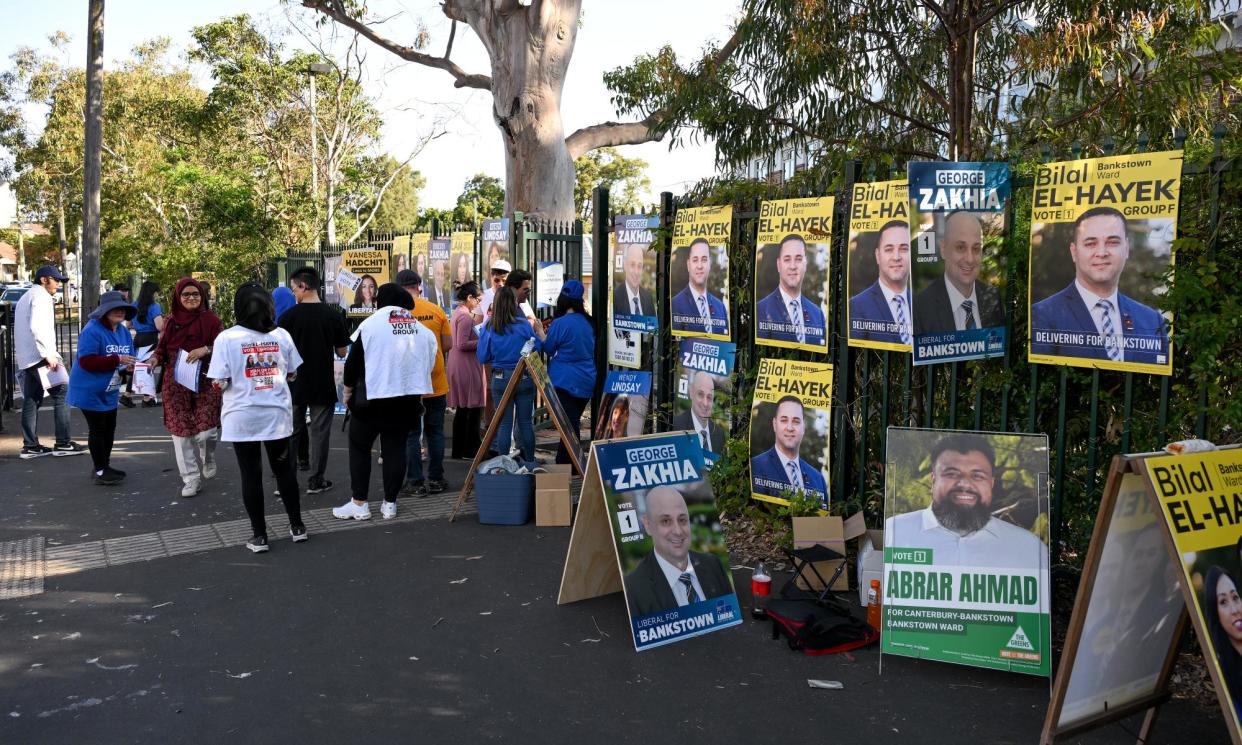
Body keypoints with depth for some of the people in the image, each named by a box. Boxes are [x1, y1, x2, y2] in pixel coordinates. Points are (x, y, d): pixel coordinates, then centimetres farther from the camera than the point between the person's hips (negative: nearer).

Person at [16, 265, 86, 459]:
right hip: (40, 356, -10)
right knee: (62, 393, -7)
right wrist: (48, 354, -23)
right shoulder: (41, 296, -8)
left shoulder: (26, 297, 24)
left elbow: (27, 327, 23)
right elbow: (37, 327, -22)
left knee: (31, 400, 9)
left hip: (26, 358, 10)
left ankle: (30, 446, 10)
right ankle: (63, 443, -9)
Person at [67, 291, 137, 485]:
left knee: (109, 428, 15)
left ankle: (104, 466, 29)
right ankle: (100, 472, 6)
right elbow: (87, 361, -29)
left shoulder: (123, 331, 6)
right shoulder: (92, 330, -21)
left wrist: (129, 366, -10)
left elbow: (125, 359, 14)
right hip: (90, 391, -9)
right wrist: (117, 360, -32)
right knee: (97, 430, -2)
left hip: (109, 392, 9)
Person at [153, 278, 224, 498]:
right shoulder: (171, 321, 8)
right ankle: (191, 478, 14)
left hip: (205, 383, -3)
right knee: (181, 431, 2)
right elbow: (162, 347, 15)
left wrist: (206, 349, -21)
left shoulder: (210, 319, -2)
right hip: (176, 385, 3)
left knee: (206, 432, -9)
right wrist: (155, 359, -5)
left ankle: (208, 459, 27)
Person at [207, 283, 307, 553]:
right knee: (284, 470, 15)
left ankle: (259, 535, 12)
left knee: (251, 475, 6)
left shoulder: (227, 338, -11)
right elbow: (293, 374, 8)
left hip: (243, 418, -2)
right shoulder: (281, 335, -2)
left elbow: (219, 383, -12)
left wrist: (239, 377, 9)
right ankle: (297, 526, 23)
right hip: (277, 415, 2)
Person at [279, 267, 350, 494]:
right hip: (324, 385, 0)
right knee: (319, 431, 7)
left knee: (292, 431, 13)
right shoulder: (334, 315, -6)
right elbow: (342, 352, 0)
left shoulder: (289, 316, -9)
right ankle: (315, 480, 10)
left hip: (295, 384, 0)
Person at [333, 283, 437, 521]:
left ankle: (359, 504, 9)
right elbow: (428, 363, 12)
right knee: (395, 449, 10)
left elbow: (353, 362, -5)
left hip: (372, 398, -4)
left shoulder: (370, 324, -7)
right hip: (407, 399, 4)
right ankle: (390, 503, 11)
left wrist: (348, 391, 7)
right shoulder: (422, 329, 5)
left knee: (359, 448, 9)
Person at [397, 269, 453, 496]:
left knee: (411, 434, 7)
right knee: (435, 432, 13)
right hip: (436, 383, 2)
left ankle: (415, 483, 9)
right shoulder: (436, 311, -4)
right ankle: (436, 480, 18)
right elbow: (448, 345, 1)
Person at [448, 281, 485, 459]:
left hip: (458, 366, 10)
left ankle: (459, 449, 19)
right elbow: (462, 344, -21)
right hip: (467, 366, -10)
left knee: (461, 408, 13)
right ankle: (471, 449, 1)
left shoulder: (458, 312, 13)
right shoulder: (465, 316, -17)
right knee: (474, 407, -3)